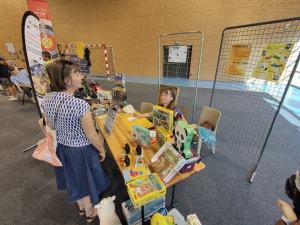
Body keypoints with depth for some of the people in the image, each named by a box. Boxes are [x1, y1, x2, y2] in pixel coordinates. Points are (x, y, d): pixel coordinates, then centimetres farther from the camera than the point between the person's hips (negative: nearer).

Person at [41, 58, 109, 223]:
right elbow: (92, 136, -22)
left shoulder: (47, 99, -9)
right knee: (85, 181, 21)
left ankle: (81, 207, 58)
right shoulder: (80, 105, -31)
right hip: (81, 151, -6)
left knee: (73, 179, 29)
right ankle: (90, 213, 49)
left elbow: (51, 126, 5)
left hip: (62, 147, 7)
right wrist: (102, 150, -5)